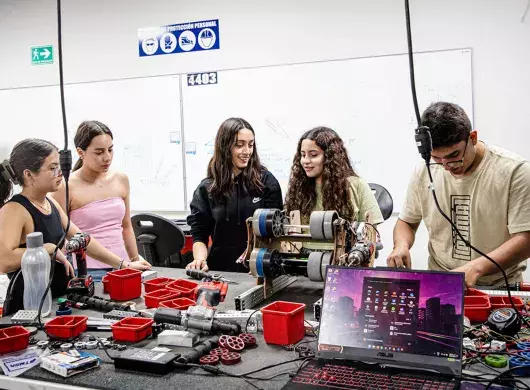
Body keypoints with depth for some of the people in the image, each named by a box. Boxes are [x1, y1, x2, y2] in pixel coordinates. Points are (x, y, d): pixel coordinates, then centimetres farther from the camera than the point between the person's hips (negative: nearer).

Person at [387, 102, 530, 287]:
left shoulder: (514, 170, -9)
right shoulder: (424, 173, 1)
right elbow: (407, 222, 14)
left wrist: (475, 268, -26)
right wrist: (401, 245, -8)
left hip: (499, 287, -2)